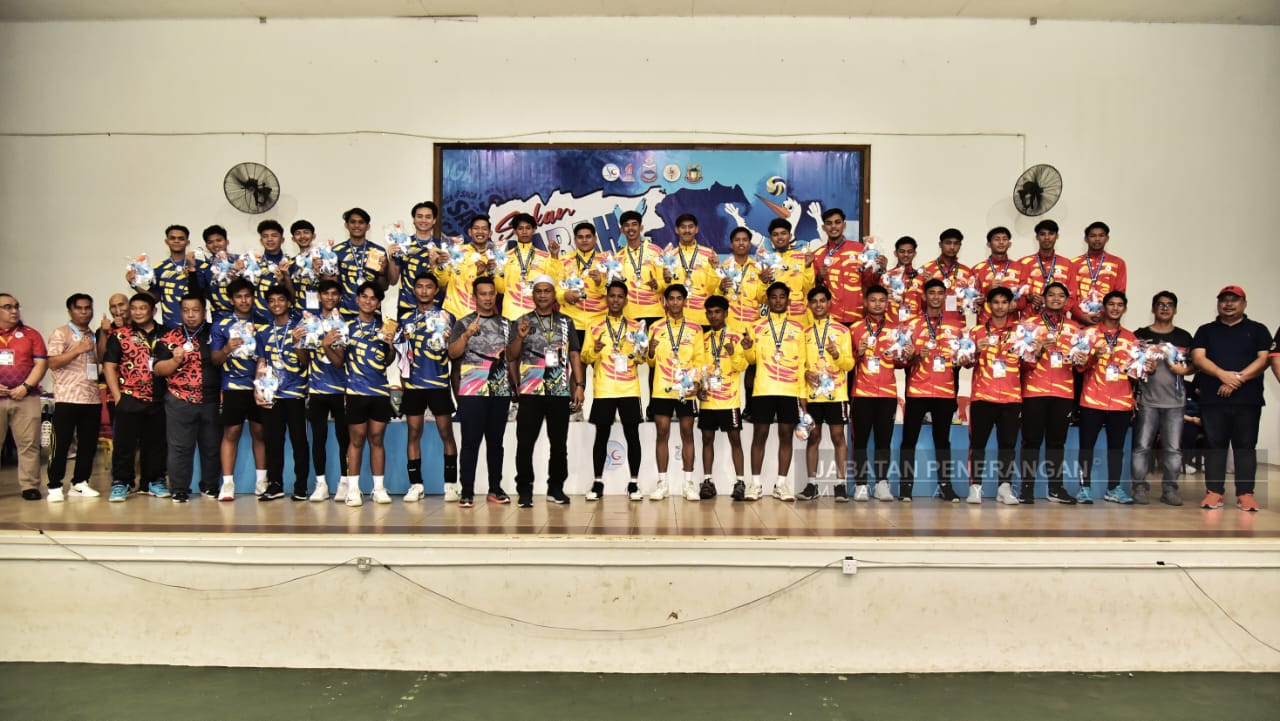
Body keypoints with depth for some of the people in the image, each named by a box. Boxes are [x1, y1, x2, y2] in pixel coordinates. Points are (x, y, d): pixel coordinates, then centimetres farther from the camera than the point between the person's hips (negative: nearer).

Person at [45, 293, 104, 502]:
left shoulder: (94, 336, 19)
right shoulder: (60, 333, 0)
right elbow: (53, 363, -10)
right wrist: (78, 350, -17)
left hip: (93, 398, 6)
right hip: (67, 398, -6)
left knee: (88, 443, 8)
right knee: (61, 443, -3)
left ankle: (80, 483, 17)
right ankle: (55, 487, 3)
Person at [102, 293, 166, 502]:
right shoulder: (120, 335, 4)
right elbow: (109, 366, 0)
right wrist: (117, 396, -7)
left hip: (158, 400, 2)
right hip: (129, 399, -2)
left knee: (156, 443, 9)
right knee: (124, 443, 1)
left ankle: (155, 481, 20)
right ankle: (120, 483, 9)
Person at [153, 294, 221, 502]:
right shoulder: (169, 337, 5)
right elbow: (158, 369, 3)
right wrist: (175, 360, -14)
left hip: (211, 401, 1)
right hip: (179, 401, -1)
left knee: (212, 446, 8)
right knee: (180, 447, 0)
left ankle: (210, 486, 21)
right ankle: (179, 490, 9)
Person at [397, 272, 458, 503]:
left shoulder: (447, 317, 4)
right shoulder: (406, 318, 9)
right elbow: (402, 353, 12)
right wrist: (401, 380, 6)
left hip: (440, 383, -2)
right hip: (413, 384, 2)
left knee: (446, 433, 0)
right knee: (414, 433, 3)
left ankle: (451, 484, 6)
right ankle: (415, 484, 9)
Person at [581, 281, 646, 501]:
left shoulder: (636, 327, 10)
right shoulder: (595, 327, 7)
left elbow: (642, 358, 10)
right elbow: (584, 357, 4)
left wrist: (640, 353, -12)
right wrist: (594, 351, -17)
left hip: (629, 390, 1)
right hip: (603, 390, -1)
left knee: (632, 435, 0)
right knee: (601, 436, 3)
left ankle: (633, 484, 8)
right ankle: (598, 483, 10)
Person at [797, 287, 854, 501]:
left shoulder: (842, 331, 5)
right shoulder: (804, 332, 11)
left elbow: (849, 364, 1)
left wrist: (837, 355, -19)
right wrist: (805, 373, -9)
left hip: (835, 393, -2)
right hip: (811, 393, 2)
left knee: (838, 436, -2)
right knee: (813, 436, 4)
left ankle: (841, 483, 2)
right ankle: (812, 484, 9)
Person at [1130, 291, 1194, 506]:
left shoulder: (1184, 337, 12)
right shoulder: (1140, 335, 7)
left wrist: (1184, 370, -5)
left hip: (1175, 401, 2)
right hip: (1147, 399, -2)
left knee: (1173, 448, 2)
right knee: (1142, 446, -3)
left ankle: (1170, 489, 11)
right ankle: (1140, 488, 4)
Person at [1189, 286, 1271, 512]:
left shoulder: (1258, 330, 10)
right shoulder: (1205, 331, 13)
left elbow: (1264, 359, -2)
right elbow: (1198, 358, 0)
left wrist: (1238, 379, -14)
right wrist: (1223, 374, -17)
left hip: (1247, 399, -1)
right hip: (1212, 399, 1)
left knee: (1245, 446, 1)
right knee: (1215, 445, 1)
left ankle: (1245, 493, 4)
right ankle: (1214, 492, 4)